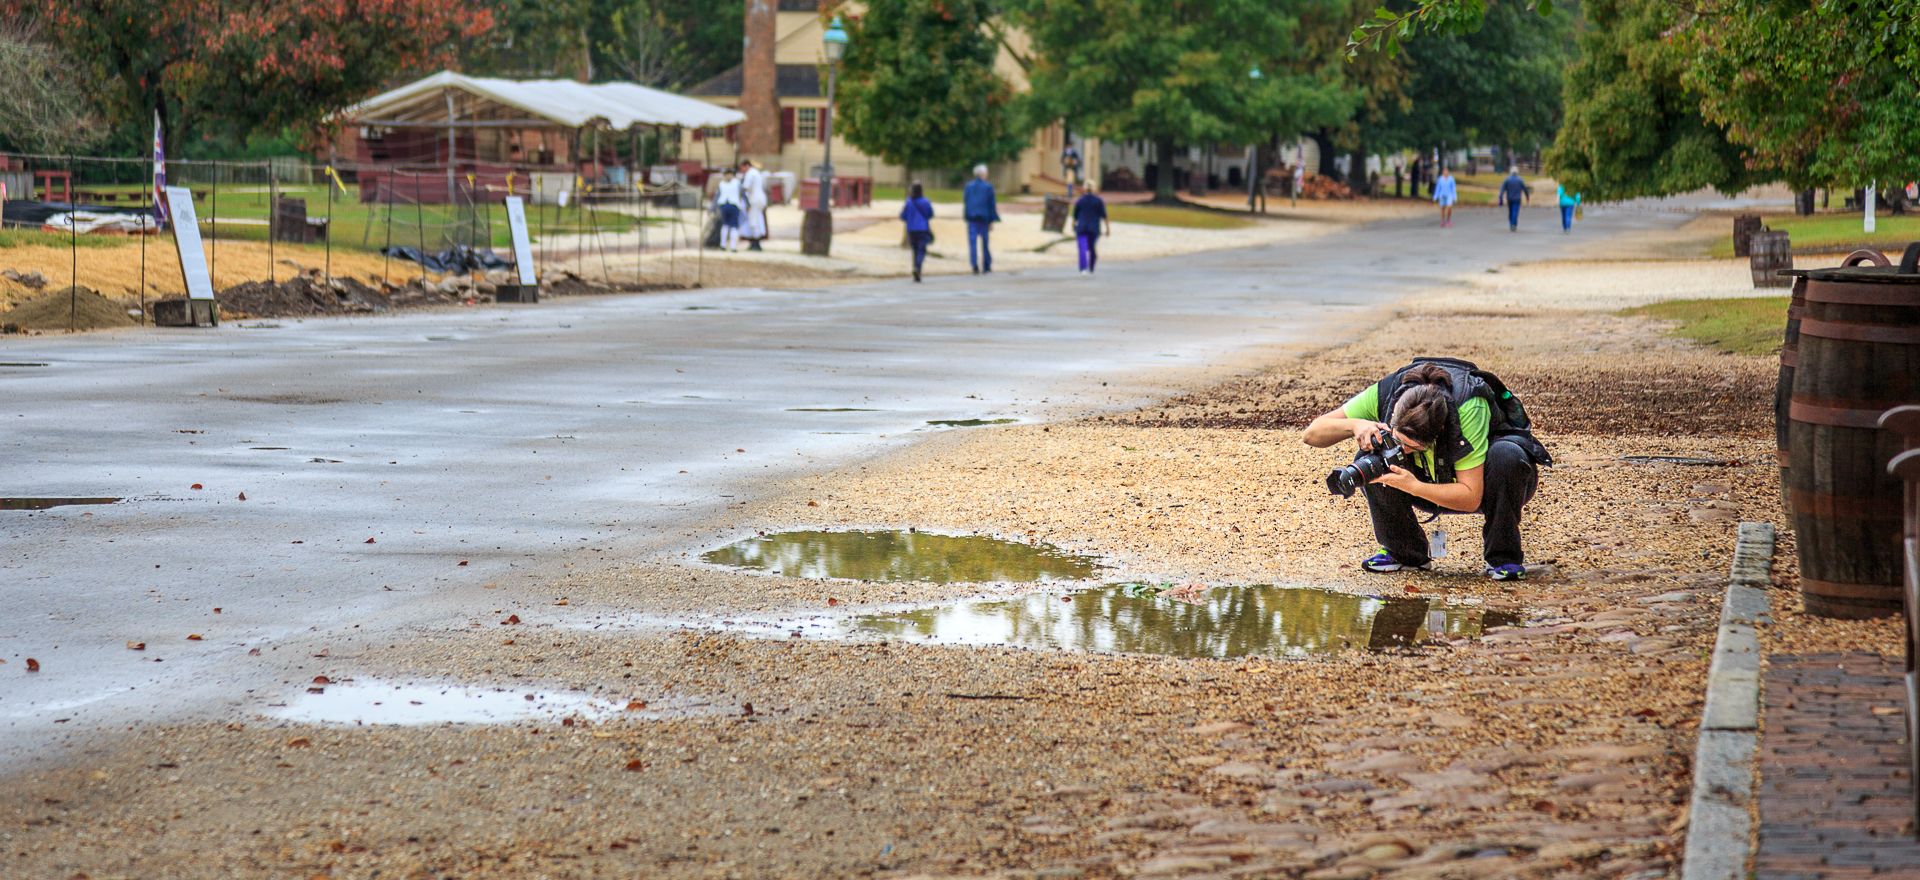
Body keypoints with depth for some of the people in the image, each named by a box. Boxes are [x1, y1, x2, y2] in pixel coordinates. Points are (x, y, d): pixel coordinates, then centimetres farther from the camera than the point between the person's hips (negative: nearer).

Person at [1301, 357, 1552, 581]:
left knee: (1505, 456, -38)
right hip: (1439, 482, 4)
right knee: (1369, 459, -22)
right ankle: (1404, 552, -3)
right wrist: (1354, 425, -38)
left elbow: (1471, 498, -35)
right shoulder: (1385, 393, -25)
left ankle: (1503, 556, -16)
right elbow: (1310, 433, -18)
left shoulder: (1468, 407, -37)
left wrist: (1413, 486, -46)